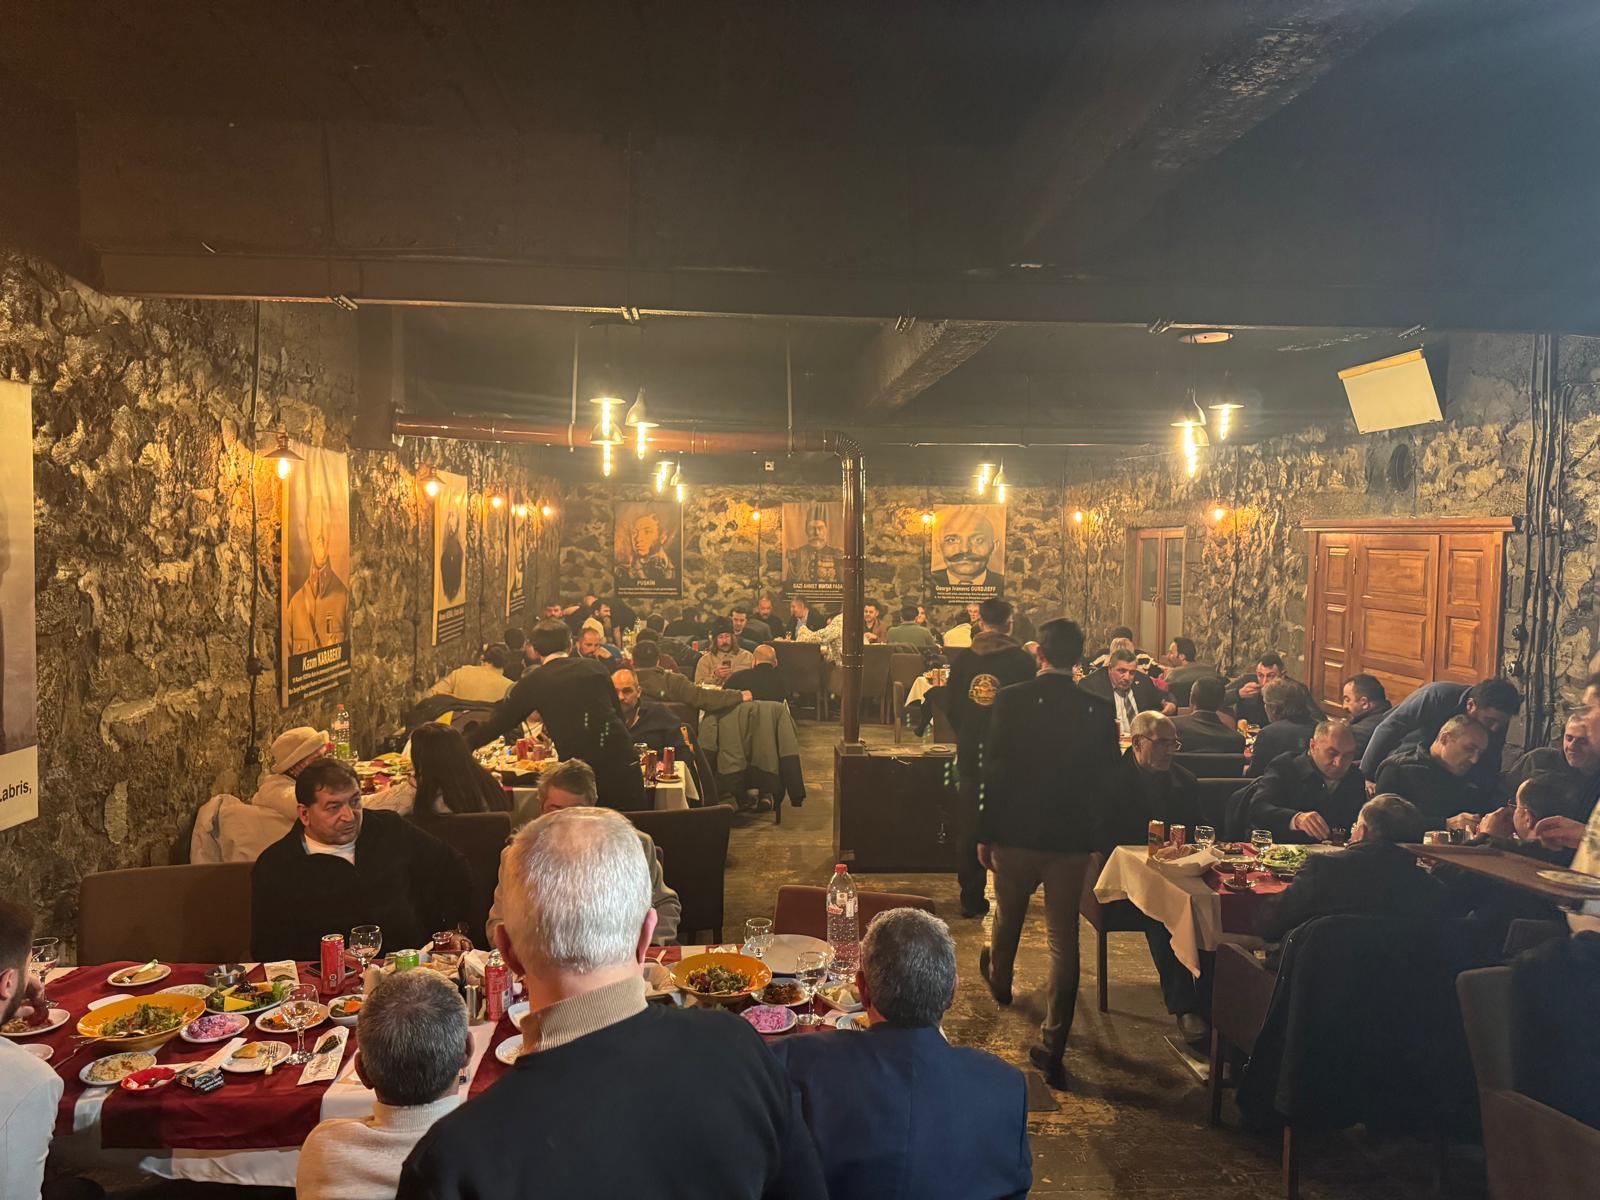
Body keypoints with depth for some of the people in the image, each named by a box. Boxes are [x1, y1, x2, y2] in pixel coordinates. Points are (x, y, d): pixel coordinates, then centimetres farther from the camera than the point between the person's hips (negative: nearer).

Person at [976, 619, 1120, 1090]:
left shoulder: (1010, 700, -13)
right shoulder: (1099, 711, -7)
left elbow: (994, 770, -11)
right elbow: (1104, 777, 0)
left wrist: (984, 833, -2)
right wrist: (1092, 834, 12)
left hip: (1015, 833, 0)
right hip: (1073, 838, 1)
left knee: (1008, 917, 25)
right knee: (1064, 939, 6)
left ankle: (999, 980, 55)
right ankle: (1053, 1048, 7)